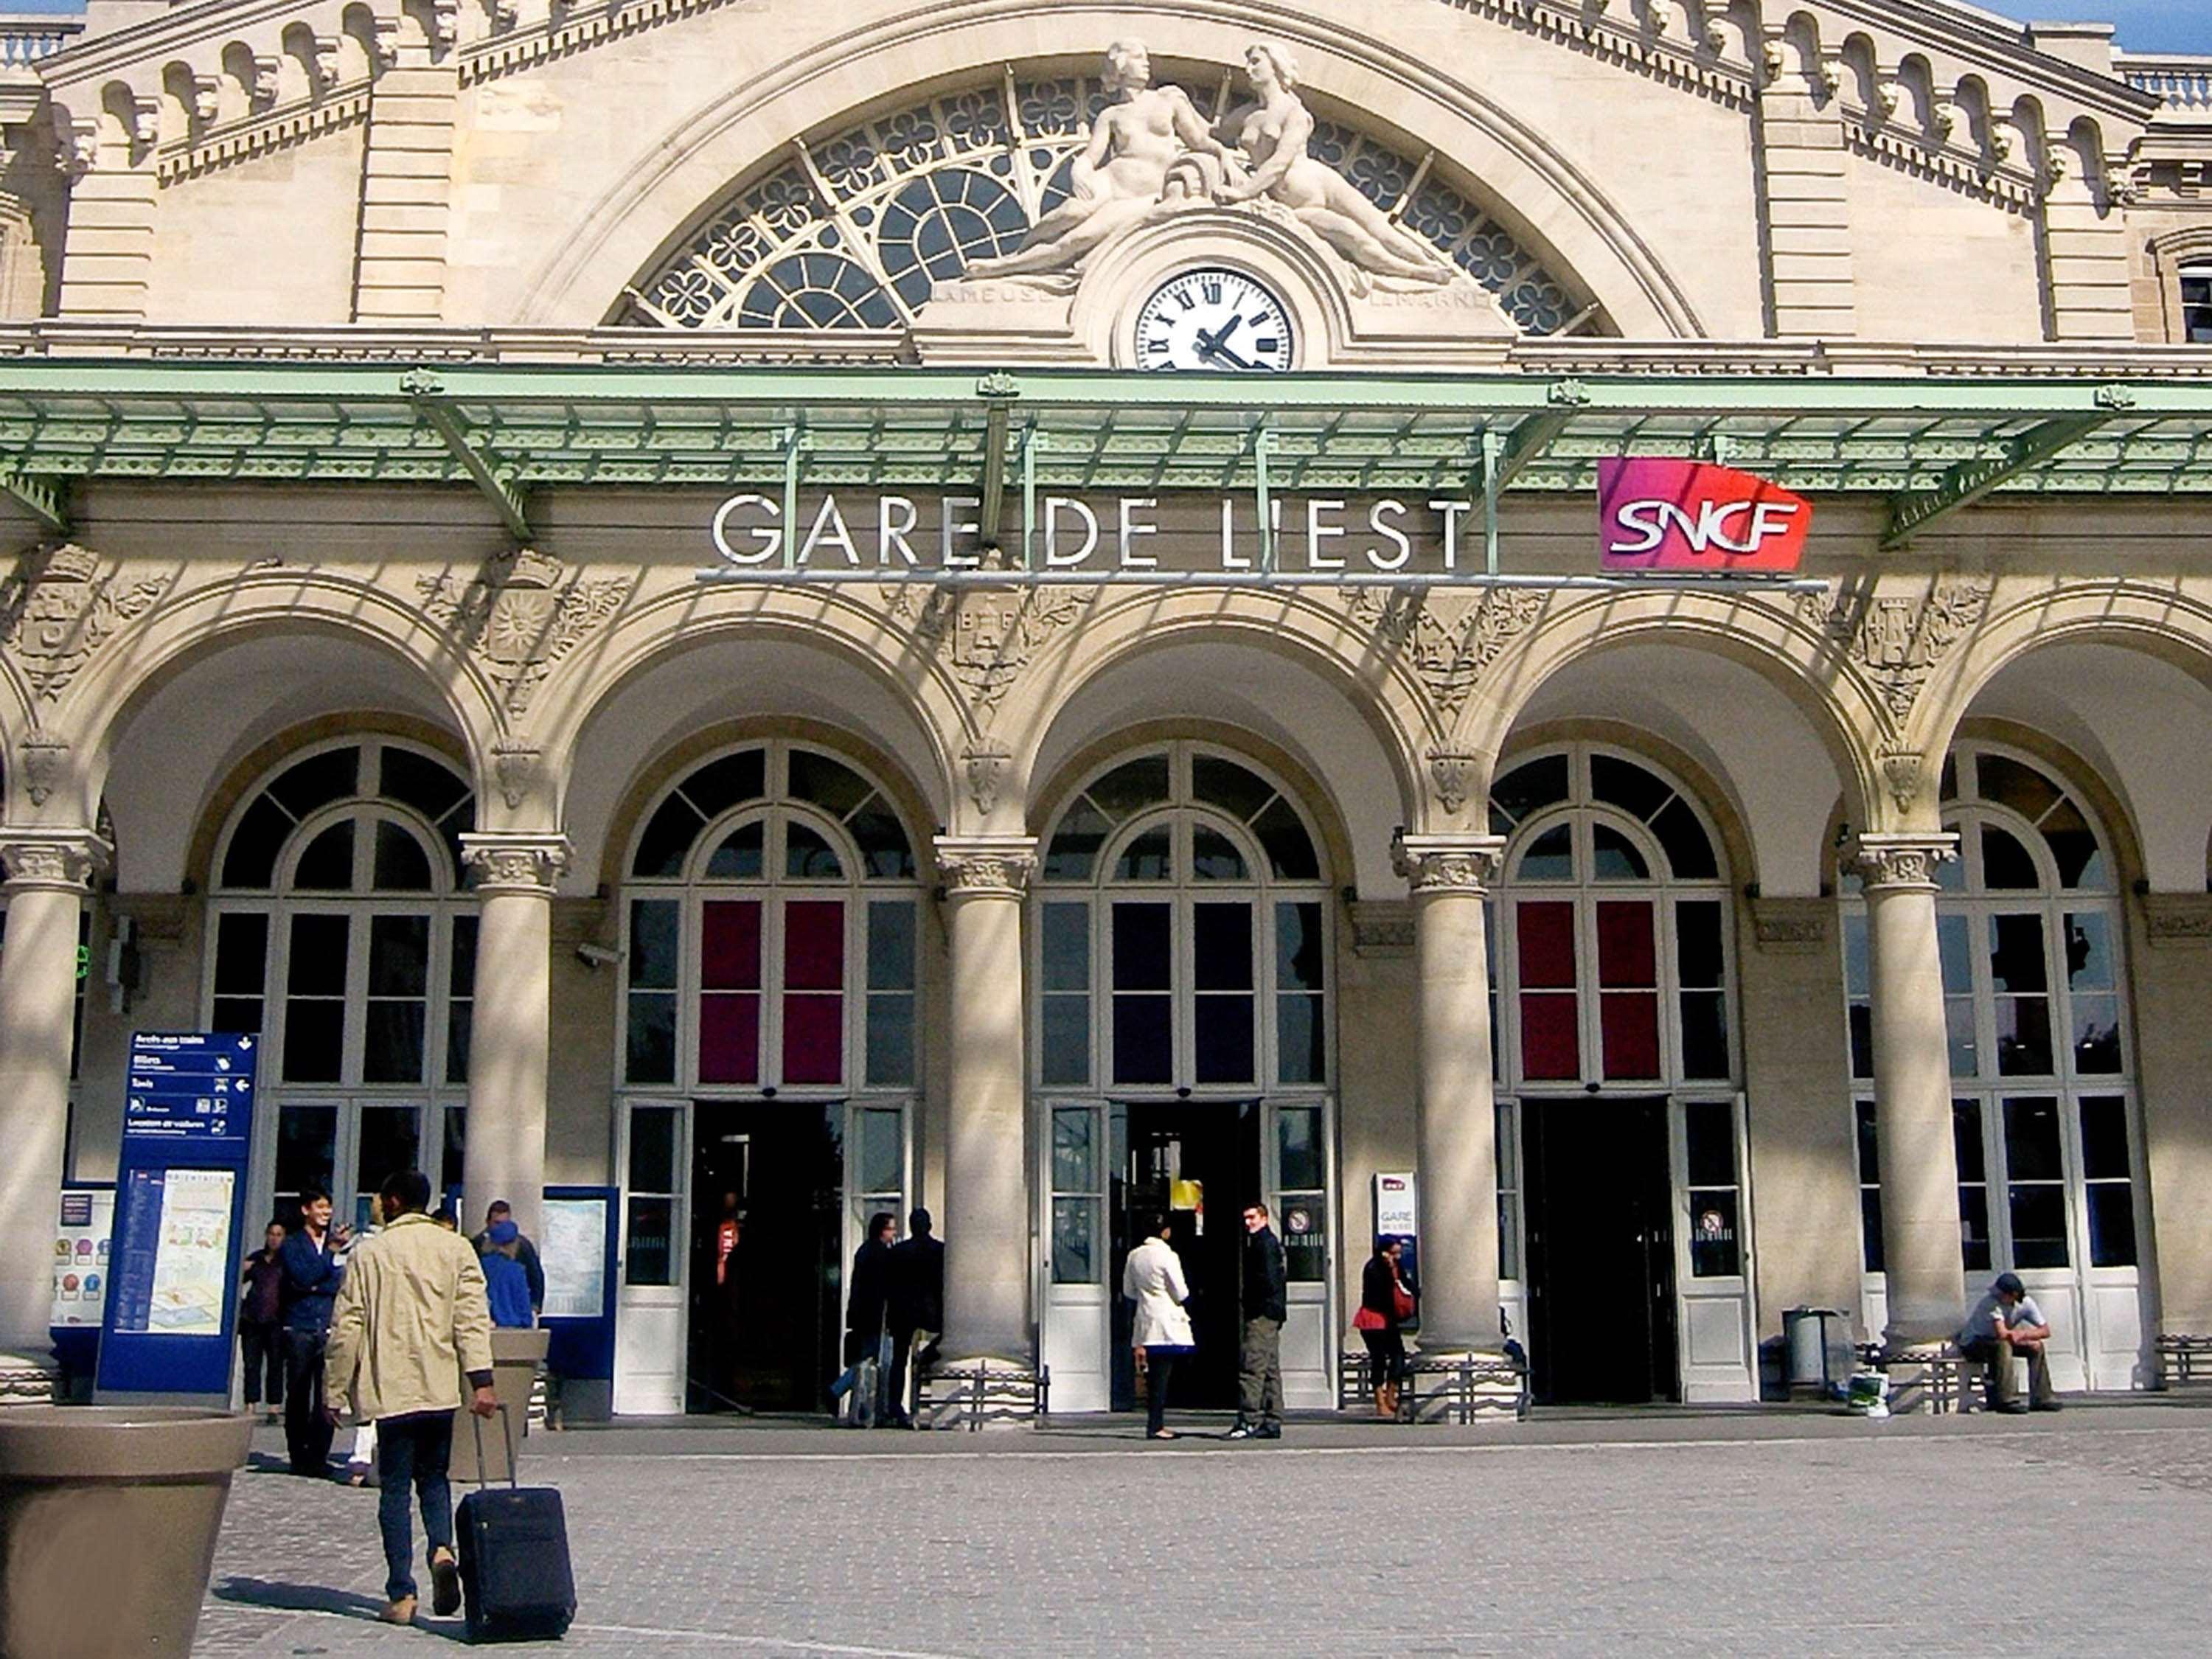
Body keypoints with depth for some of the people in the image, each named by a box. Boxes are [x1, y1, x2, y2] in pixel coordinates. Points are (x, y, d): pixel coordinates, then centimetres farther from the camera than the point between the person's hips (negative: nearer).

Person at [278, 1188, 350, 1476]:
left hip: (330, 1328, 1)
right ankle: (299, 1457, 7)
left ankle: (318, 1457, -2)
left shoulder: (338, 1242, 14)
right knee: (298, 1396, 0)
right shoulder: (292, 1245, 9)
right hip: (300, 1327, -1)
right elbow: (301, 1277, -8)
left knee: (327, 1396, -6)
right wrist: (331, 1252, -13)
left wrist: (313, 1286, -7)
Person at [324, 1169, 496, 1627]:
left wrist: (336, 1391, 5)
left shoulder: (370, 1253, 0)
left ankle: (401, 1594, 2)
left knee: (395, 1487, 4)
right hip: (440, 1388, 2)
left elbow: (347, 1327, -1)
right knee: (433, 1477, 16)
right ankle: (442, 1549, -10)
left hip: (390, 1389, -2)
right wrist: (480, 1380, -7)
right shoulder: (456, 1249, 5)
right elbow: (473, 1318, -3)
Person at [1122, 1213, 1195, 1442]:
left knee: (1153, 1375, 11)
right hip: (1167, 1321, -6)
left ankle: (1157, 1423, 14)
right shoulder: (1167, 1256, -13)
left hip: (1145, 1321, 6)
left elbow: (1128, 1290, 14)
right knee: (1163, 1374, -5)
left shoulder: (1134, 1256, 6)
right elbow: (1181, 1293, -11)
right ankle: (1155, 1426, -7)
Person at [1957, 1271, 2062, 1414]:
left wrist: (2022, 1335, -20)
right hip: (1972, 1344, -7)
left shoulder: (2025, 1302, -10)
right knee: (2003, 1345, -34)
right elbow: (2002, 1333, -36)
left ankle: (2041, 1398, -5)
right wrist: (2023, 1337, -21)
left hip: (1997, 1341, 7)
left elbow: (2045, 1331, -7)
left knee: (2037, 1346, -8)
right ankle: (2005, 1400, -31)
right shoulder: (1991, 1301, -29)